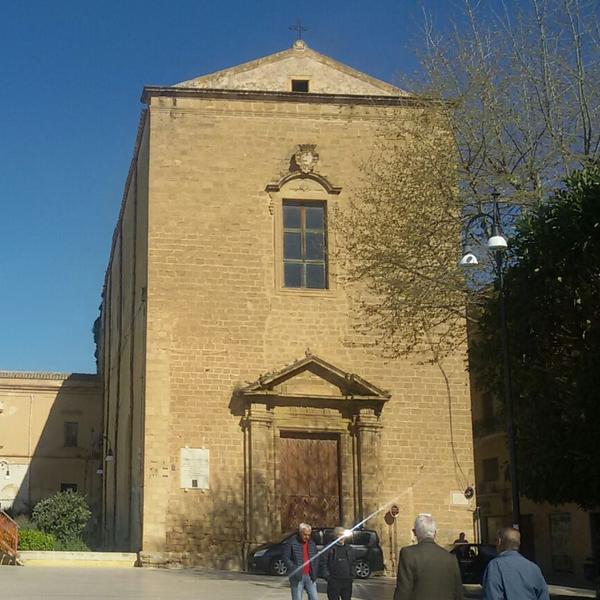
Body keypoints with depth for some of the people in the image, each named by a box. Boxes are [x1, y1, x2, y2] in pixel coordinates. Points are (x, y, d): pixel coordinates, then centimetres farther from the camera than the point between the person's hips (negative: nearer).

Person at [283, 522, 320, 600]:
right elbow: (286, 558, -7)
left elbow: (316, 559, 16)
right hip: (297, 577, -4)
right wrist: (294, 569, -15)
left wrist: (315, 572, 3)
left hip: (310, 577, 4)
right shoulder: (292, 542, -5)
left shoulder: (312, 544, 11)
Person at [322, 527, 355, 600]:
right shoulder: (330, 548, -1)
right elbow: (325, 563, -3)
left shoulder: (349, 549, 13)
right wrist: (327, 575, -10)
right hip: (334, 581, -4)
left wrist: (352, 574, 8)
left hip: (347, 581, 4)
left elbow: (352, 563, 19)